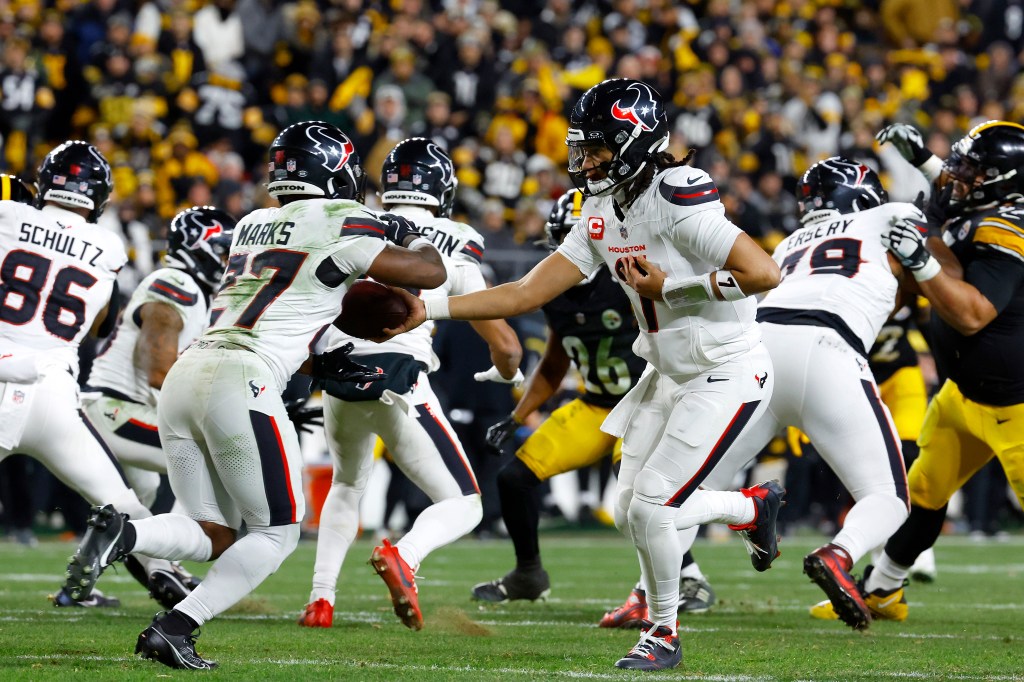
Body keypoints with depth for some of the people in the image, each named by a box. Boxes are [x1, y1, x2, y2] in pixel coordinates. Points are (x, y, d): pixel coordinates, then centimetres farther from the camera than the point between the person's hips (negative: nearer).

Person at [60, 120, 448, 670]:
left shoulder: (251, 227, 22)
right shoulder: (338, 224, -1)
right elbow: (429, 275, 2)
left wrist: (318, 360, 28)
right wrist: (413, 238, 23)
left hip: (185, 375, 7)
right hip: (240, 383, -7)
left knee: (213, 537, 14)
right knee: (276, 532, 7)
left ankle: (119, 533, -14)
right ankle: (175, 628, -6)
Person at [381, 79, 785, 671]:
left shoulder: (677, 200, -24)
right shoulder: (603, 215, 2)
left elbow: (764, 272, -32)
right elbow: (527, 294, 2)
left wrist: (668, 288, -24)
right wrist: (428, 309, -6)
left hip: (727, 375, -9)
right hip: (669, 374, 9)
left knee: (650, 508, -11)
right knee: (632, 512, 10)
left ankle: (663, 635, 12)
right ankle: (756, 506, 34)